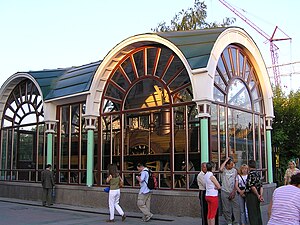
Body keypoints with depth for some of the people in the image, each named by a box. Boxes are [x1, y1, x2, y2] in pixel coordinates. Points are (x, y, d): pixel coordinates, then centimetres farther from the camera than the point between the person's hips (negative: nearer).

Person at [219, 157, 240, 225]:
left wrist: (234, 191, -1)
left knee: (236, 207, -1)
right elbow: (220, 169, -33)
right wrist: (226, 160, -23)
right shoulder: (224, 170, -7)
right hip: (225, 192, -3)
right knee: (226, 209, 6)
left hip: (232, 192, 3)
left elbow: (236, 182, 7)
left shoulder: (234, 170, 3)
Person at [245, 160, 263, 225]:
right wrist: (261, 195, -4)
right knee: (258, 213, 17)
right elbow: (261, 186, 4)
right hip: (256, 196, 8)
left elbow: (252, 186, -20)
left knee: (252, 214, -2)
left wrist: (258, 195, -10)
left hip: (251, 196, -8)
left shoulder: (251, 174, -16)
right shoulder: (258, 173, 9)